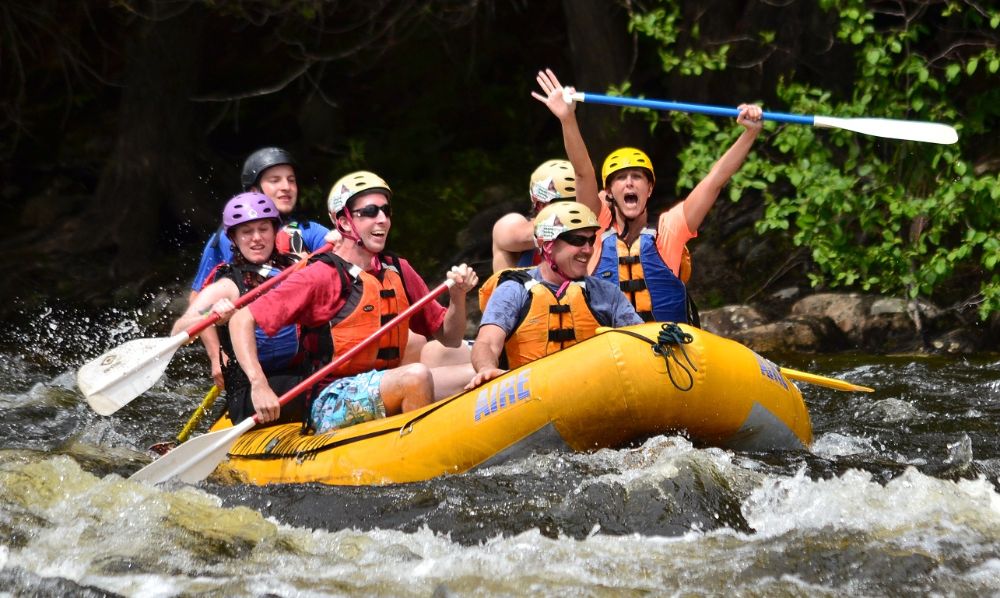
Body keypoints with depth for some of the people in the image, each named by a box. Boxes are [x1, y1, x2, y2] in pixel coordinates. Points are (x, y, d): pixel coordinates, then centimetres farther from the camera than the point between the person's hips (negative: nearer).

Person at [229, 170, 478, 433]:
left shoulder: (398, 271, 11)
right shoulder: (320, 276, -8)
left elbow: (449, 338, 18)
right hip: (328, 408, -7)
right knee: (416, 376, -31)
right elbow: (241, 321, -12)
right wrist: (258, 386, -24)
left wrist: (458, 297, -2)